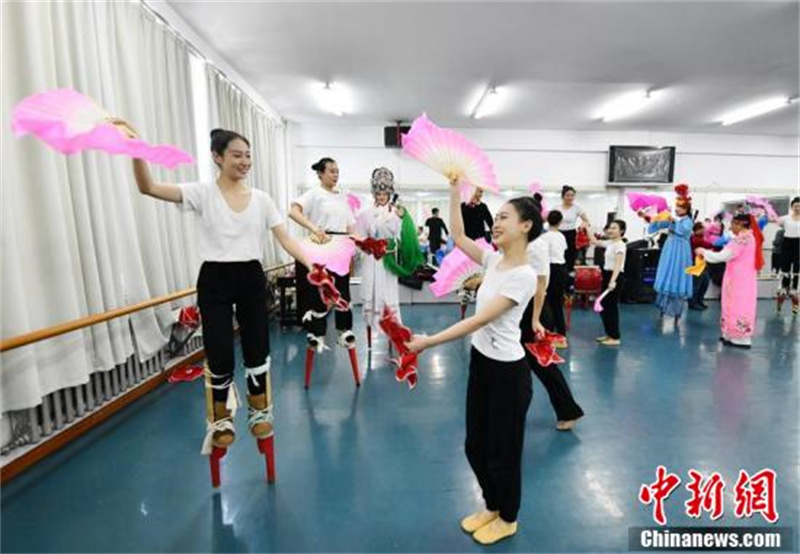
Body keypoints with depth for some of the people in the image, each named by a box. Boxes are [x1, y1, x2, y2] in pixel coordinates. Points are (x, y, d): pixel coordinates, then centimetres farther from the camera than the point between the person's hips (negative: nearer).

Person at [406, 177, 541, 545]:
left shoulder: (523, 275, -22)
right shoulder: (495, 259, 1)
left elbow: (479, 321, -26)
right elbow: (458, 236, 9)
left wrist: (429, 342, -27)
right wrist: (455, 191, 5)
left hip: (508, 371, -8)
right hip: (481, 362, 8)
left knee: (503, 450, 14)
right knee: (475, 445, 21)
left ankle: (507, 518, 42)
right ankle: (492, 506, 47)